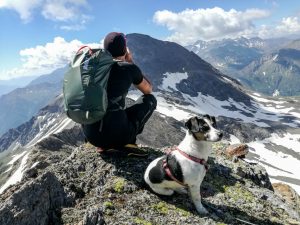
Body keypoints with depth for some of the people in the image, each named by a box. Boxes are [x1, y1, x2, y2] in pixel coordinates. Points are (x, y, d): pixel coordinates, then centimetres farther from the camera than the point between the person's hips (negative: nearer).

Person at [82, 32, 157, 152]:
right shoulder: (129, 68, -3)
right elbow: (148, 90, 16)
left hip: (90, 135, 5)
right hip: (117, 134, -4)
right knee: (150, 99, 16)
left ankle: (104, 144, 22)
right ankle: (128, 141, 8)